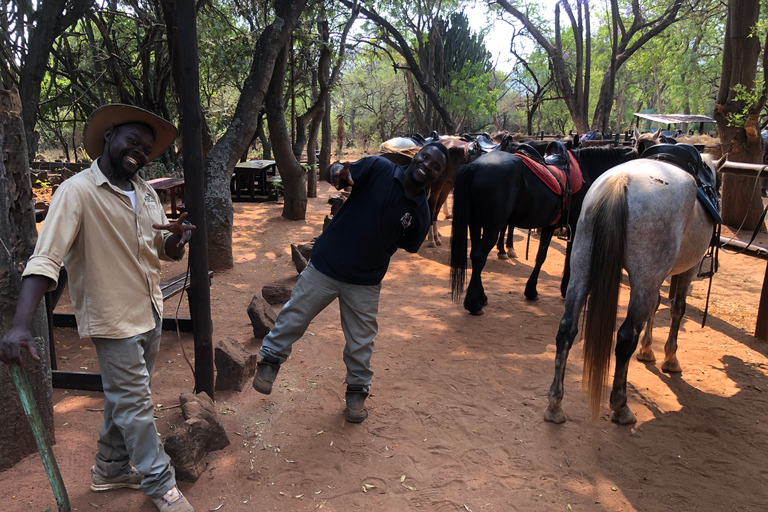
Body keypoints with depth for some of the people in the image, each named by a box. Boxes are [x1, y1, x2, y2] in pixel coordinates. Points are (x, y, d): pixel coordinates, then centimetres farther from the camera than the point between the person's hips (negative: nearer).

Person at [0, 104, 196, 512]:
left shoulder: (146, 193, 6)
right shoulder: (78, 191, -17)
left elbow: (164, 250, 13)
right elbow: (45, 259, -25)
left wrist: (177, 239, -12)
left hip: (151, 312, 7)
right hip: (113, 319, -7)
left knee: (126, 398, 21)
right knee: (135, 405, 5)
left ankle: (111, 469, 41)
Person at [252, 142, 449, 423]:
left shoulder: (421, 212, -5)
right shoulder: (379, 168, -11)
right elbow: (340, 173, -14)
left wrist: (379, 249, -1)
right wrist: (336, 171, -37)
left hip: (365, 283, 2)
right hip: (325, 265, -1)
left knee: (361, 341, 12)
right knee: (295, 315, 11)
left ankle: (357, 391, 36)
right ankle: (270, 359, 38)